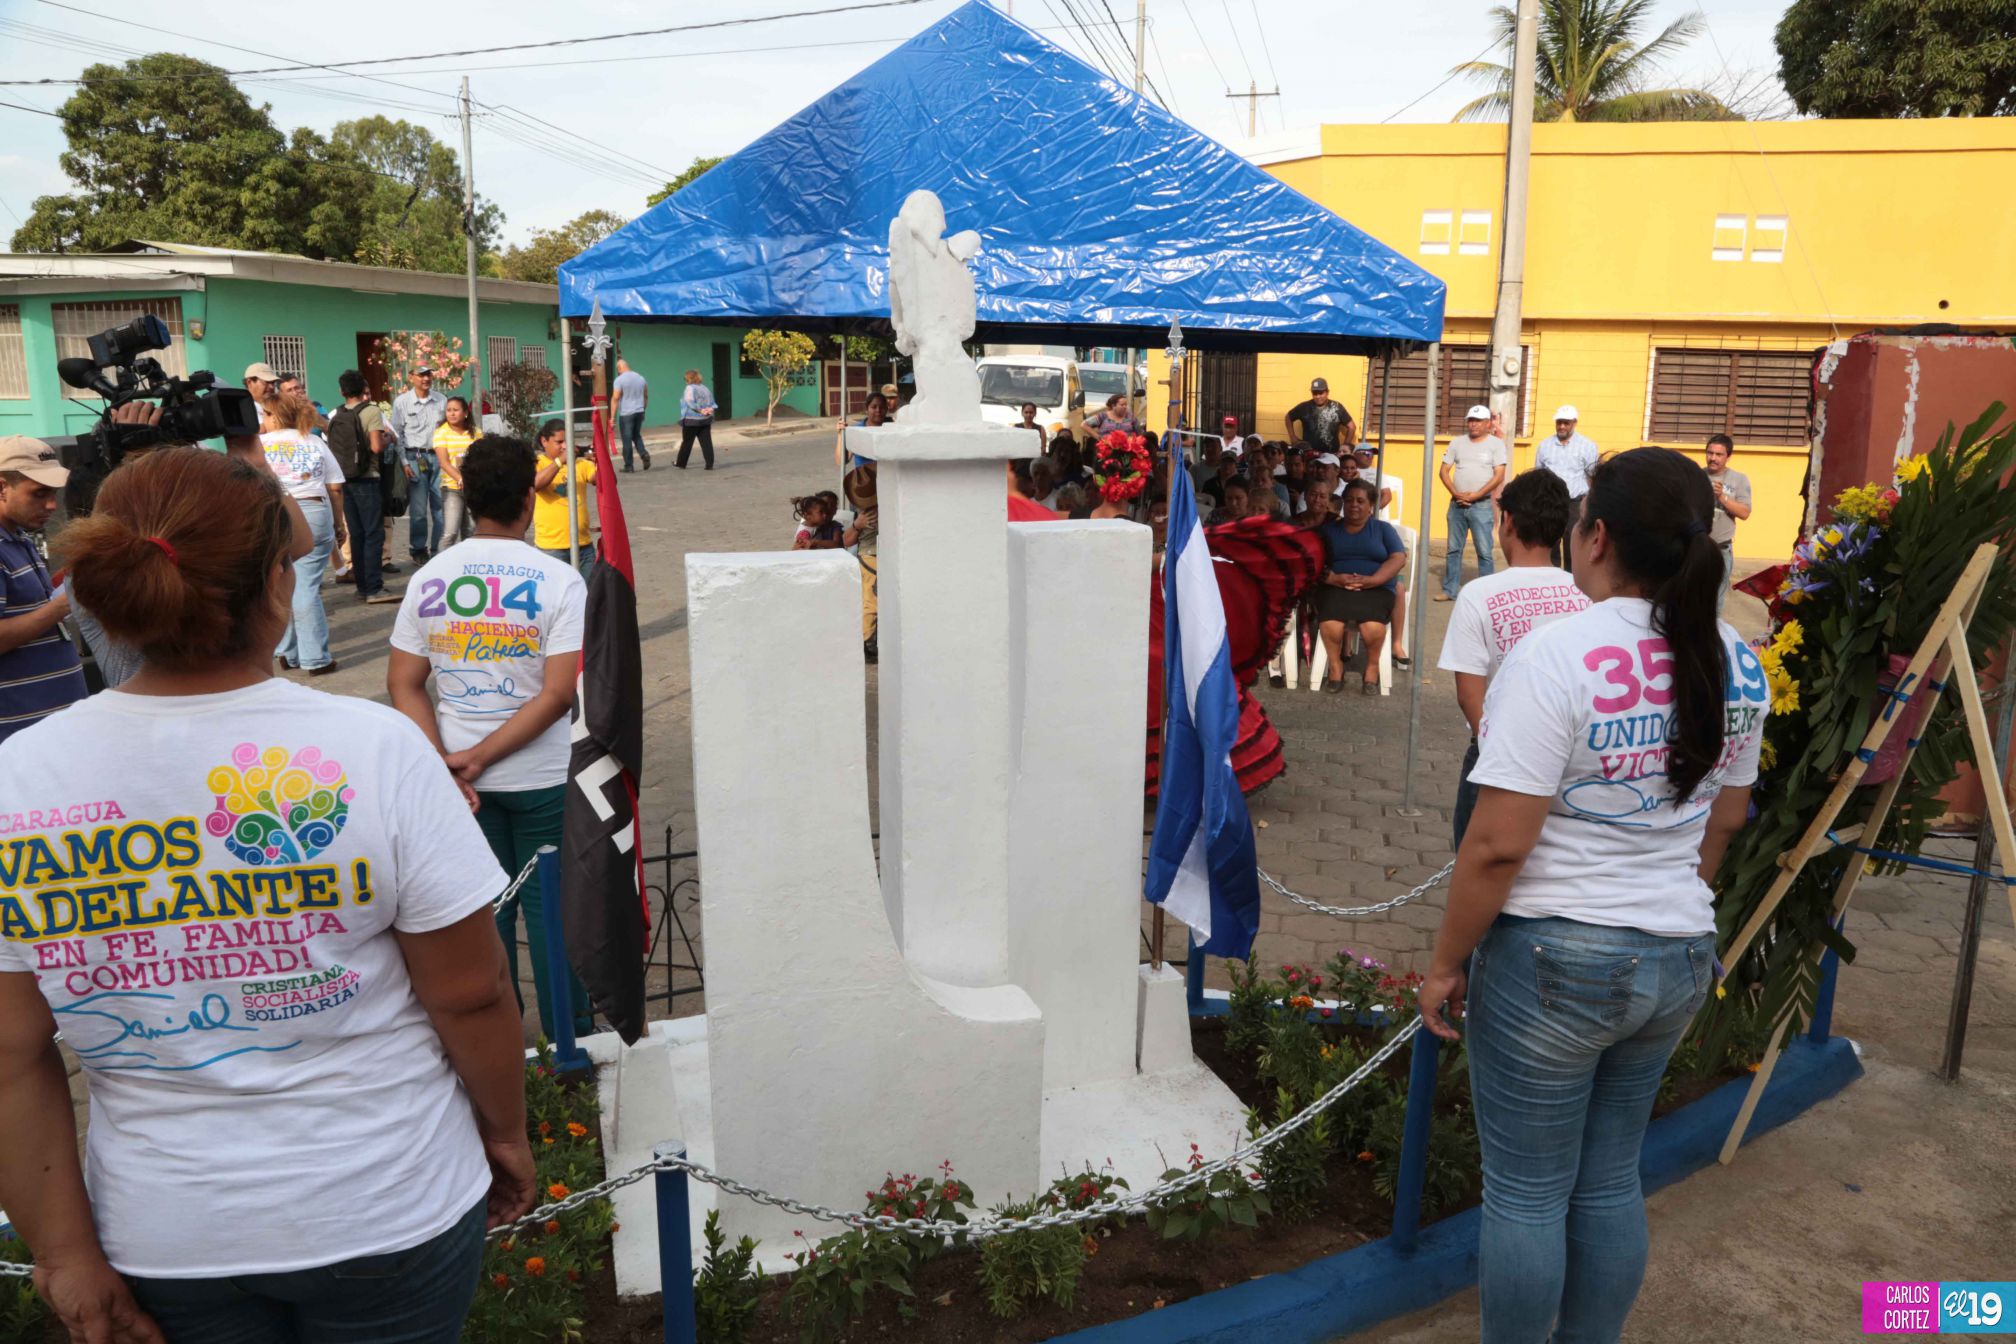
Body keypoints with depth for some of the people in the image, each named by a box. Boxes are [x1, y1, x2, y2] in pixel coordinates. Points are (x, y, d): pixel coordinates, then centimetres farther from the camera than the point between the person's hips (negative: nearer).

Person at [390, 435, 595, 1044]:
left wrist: (447, 763, -9)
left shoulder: (428, 578, -2)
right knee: (551, 905, 11)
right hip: (541, 778, -3)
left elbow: (403, 685, -4)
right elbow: (558, 694, -20)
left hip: (457, 779, 3)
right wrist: (478, 759, -15)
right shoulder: (559, 581, -14)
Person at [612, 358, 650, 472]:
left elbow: (616, 398, -13)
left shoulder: (620, 379, -9)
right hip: (639, 412, 5)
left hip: (626, 414, -5)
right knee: (637, 435, 20)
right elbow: (646, 396, 15)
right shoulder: (640, 377, 9)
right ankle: (644, 453, -4)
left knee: (627, 439, 1)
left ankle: (628, 466, 4)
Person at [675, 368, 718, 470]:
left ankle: (681, 463, 18)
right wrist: (710, 409, -7)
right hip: (706, 420, 6)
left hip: (692, 420, -6)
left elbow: (690, 402, -23)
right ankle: (709, 464, -6)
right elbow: (712, 402, 11)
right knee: (706, 442, 1)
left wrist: (700, 410, -20)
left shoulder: (690, 388, -10)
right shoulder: (705, 388, 14)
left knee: (687, 442, 6)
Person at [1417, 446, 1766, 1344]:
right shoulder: (1735, 664, 2)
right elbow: (1724, 820, 14)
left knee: (1525, 1193, 9)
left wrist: (1446, 963, -10)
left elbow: (1498, 845, -22)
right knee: (1610, 1180, 20)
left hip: (1554, 958, -7)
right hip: (1679, 960, 7)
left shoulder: (1558, 656, -20)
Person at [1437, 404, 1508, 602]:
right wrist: (1456, 493, -8)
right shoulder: (1457, 443, 9)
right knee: (1454, 549, 9)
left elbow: (1499, 475, -8)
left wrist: (1475, 495, -14)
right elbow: (1444, 471, 6)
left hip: (1482, 505, -4)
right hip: (1457, 504, 4)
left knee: (1484, 551, -4)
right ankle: (1449, 590, 16)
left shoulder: (1496, 443, -1)